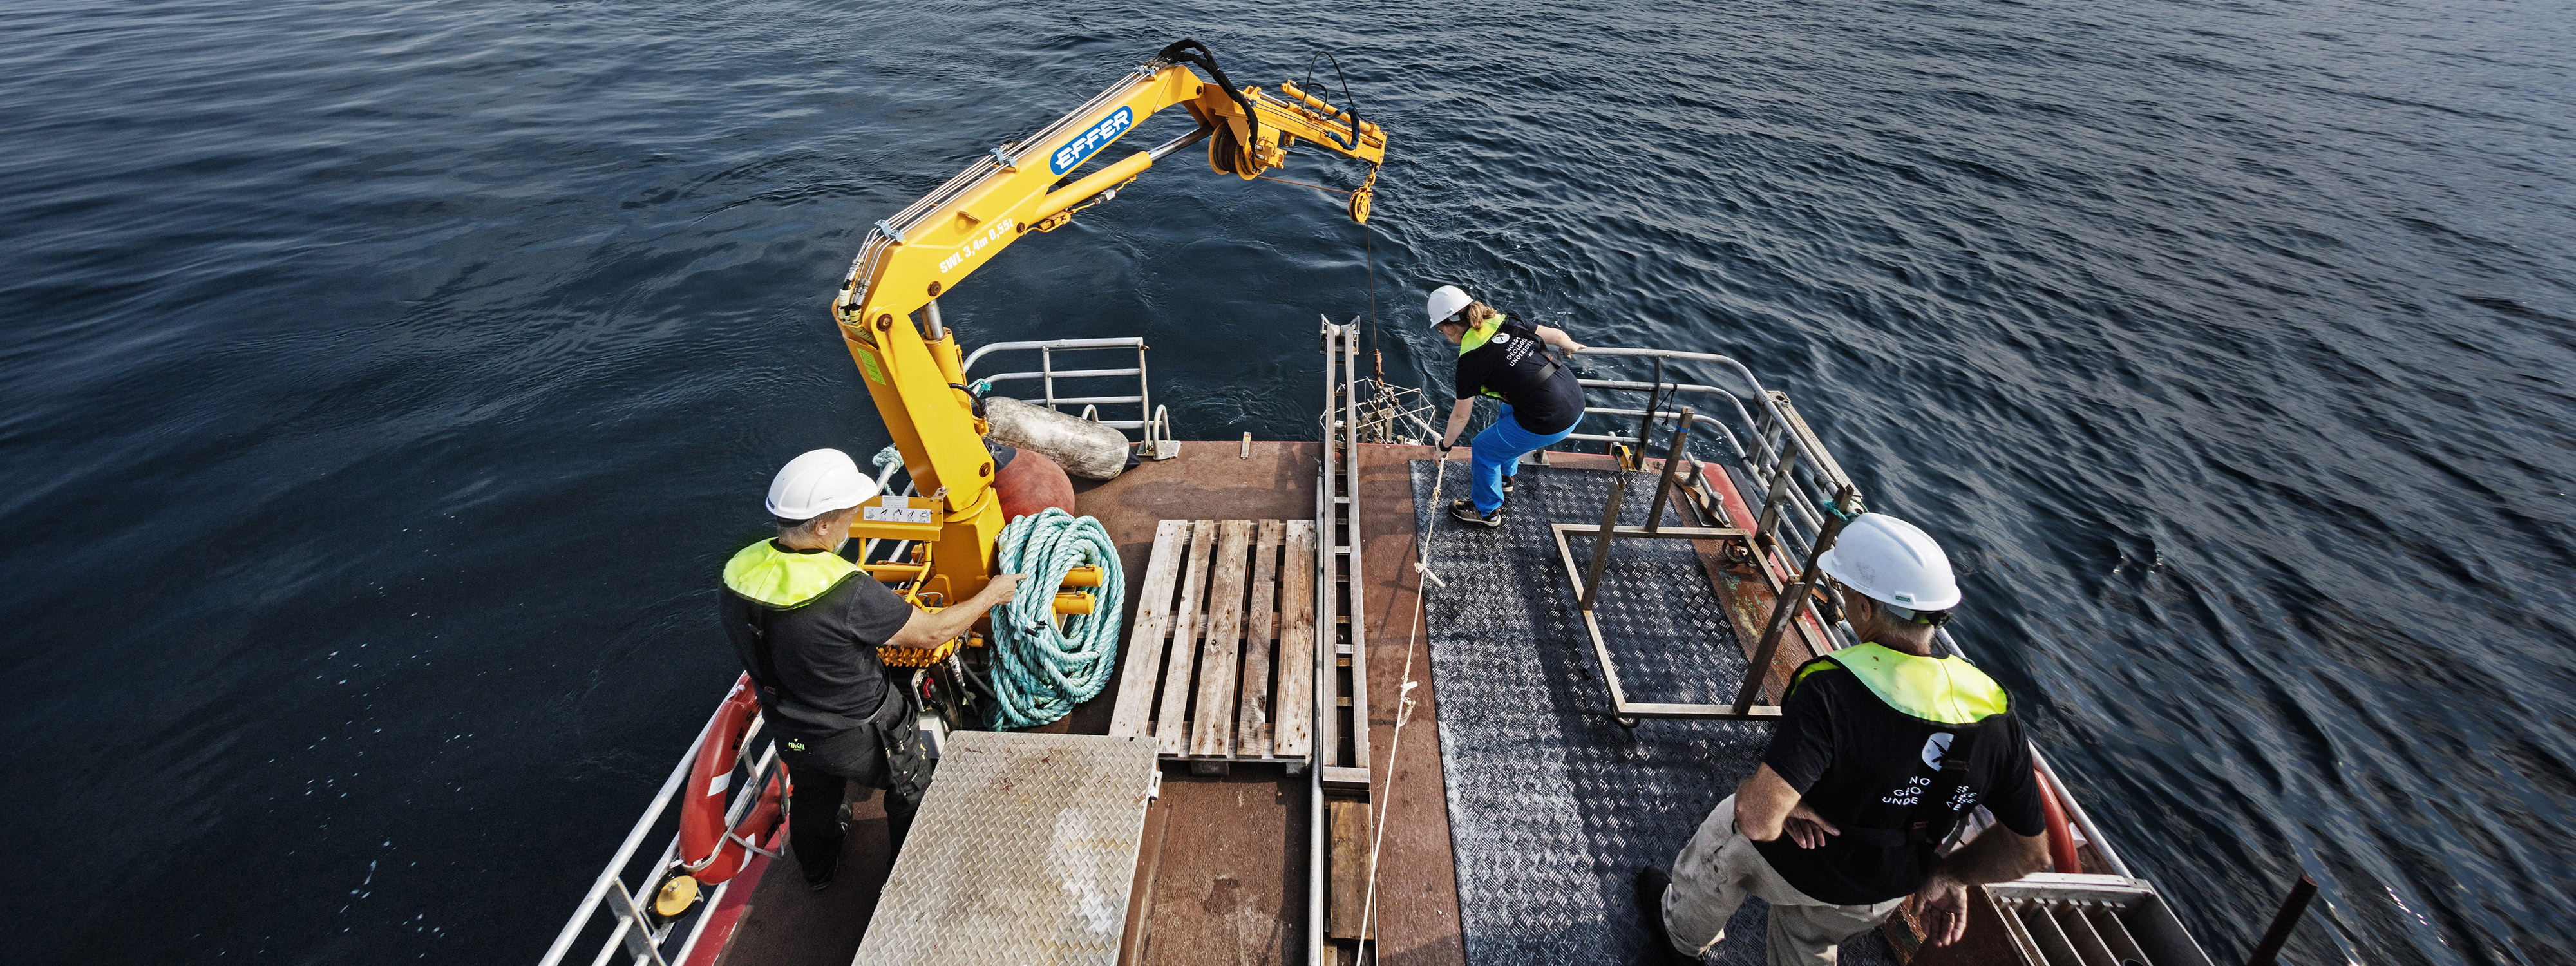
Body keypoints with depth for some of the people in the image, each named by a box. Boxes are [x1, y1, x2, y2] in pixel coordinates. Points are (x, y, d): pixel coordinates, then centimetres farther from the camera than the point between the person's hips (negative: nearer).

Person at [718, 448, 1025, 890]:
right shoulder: (849, 592, -39)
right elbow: (933, 632, -26)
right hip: (862, 738, -6)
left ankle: (817, 869, 63)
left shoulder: (739, 571, -17)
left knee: (812, 799, 35)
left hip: (789, 733, 6)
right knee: (911, 791, 25)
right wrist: (992, 595, -10)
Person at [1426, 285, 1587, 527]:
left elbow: (1460, 416, -3)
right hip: (1576, 399, 8)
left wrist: (1445, 446, 15)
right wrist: (1571, 346, 38)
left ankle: (1487, 512, 34)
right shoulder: (1504, 323, 6)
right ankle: (1504, 477, 55)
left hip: (1549, 424, -8)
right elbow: (1556, 335, 15)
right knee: (1508, 411, 36)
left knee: (1484, 448, 14)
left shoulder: (1471, 358, -12)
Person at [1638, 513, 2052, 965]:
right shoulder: (1995, 711, -23)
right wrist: (1945, 875, 2)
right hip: (1884, 894, 5)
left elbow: (1757, 818, -48)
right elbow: (2029, 850, -11)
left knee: (1716, 846, 30)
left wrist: (1790, 806, -27)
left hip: (1790, 862, -4)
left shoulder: (1832, 692, -40)